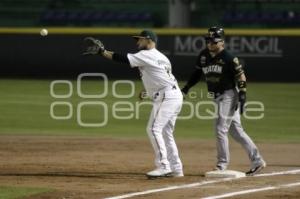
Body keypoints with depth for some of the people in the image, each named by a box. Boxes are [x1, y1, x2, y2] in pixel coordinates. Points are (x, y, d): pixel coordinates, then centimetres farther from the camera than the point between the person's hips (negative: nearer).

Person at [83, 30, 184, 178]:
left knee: (154, 129, -14)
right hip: (175, 96, 10)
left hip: (166, 97, -10)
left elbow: (123, 59, -12)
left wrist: (101, 51, -10)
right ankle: (176, 169, 16)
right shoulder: (160, 57, 22)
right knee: (165, 132, 14)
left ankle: (163, 166, -20)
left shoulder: (147, 55, -7)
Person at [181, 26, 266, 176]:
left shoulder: (228, 58, -15)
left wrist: (242, 95, -19)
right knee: (236, 131, 10)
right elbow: (198, 72, 18)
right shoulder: (203, 56, 6)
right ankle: (257, 161, 15)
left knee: (220, 129, -9)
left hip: (229, 95, -8)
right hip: (217, 97, 8)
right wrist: (187, 87, 9)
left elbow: (240, 75, -13)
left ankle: (222, 164, 3)